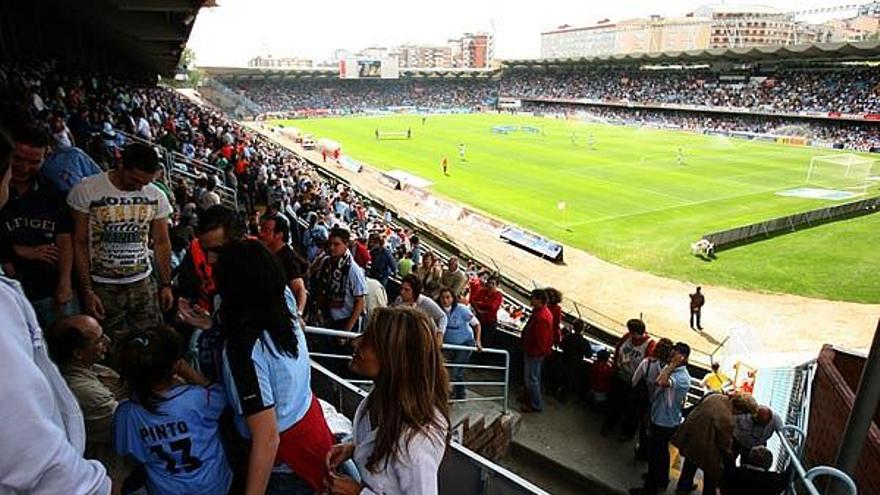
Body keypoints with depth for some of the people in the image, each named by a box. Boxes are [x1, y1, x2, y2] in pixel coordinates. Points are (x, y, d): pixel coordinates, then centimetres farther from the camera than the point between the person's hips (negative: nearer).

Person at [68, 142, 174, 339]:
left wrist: (166, 284, 7)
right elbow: (80, 244, -6)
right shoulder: (86, 190, -9)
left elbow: (161, 242, 8)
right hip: (103, 286, -2)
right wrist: (86, 291, -8)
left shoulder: (156, 196, 0)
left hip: (143, 283, 3)